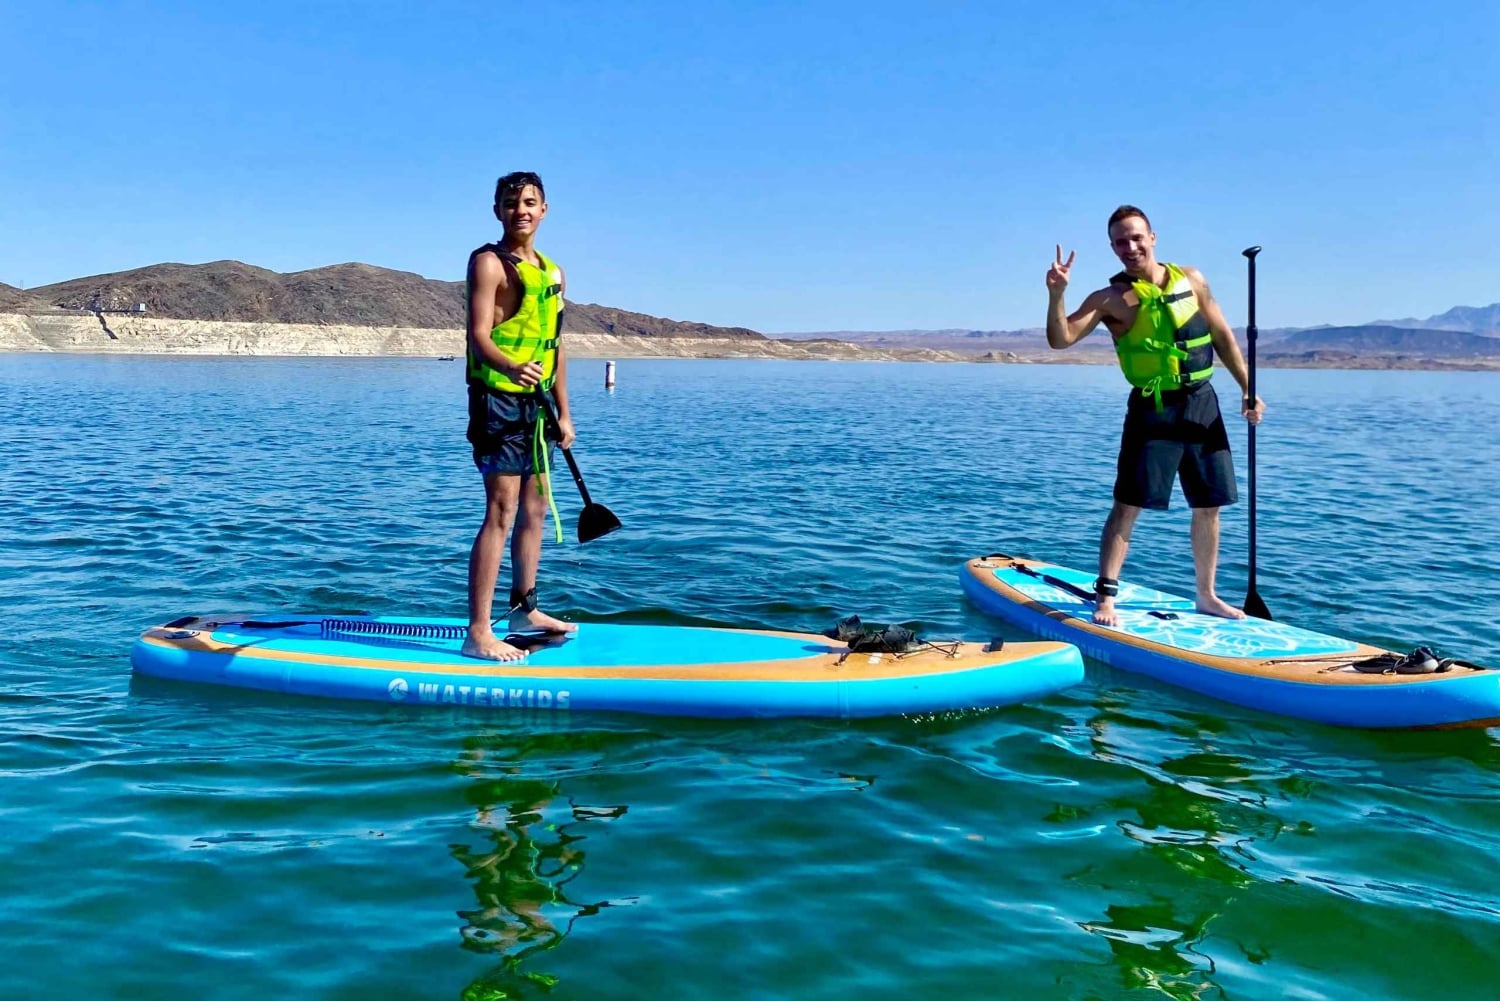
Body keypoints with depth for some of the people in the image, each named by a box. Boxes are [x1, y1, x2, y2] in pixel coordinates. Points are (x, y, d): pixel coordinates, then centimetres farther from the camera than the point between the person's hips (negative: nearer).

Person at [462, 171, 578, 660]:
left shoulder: (552, 272, 17)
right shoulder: (489, 262, -7)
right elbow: (478, 335, -18)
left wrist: (563, 413, 15)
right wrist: (511, 367, -38)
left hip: (536, 403, 9)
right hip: (498, 399, -8)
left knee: (535, 509, 15)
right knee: (501, 513, -12)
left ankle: (525, 610, 28)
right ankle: (478, 633, -11)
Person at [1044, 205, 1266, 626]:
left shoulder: (1191, 279, 7)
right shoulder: (1112, 299, -6)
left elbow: (1223, 337, 13)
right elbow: (1061, 339, -17)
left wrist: (1248, 389, 9)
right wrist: (1056, 295, -34)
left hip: (1202, 404, 4)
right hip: (1153, 410, -4)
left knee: (1209, 506, 10)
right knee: (1128, 504, -10)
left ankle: (1206, 595, 24)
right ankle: (1105, 595, -4)